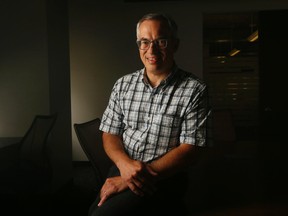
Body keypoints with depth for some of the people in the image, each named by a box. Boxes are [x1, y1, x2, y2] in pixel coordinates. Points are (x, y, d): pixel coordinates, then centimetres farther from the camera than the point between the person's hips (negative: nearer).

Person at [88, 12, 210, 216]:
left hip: (166, 178, -4)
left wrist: (138, 175, -16)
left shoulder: (194, 90, -6)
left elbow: (189, 150, -10)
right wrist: (125, 164, -13)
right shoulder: (123, 85, 8)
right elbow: (110, 134, 9)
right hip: (122, 170, 5)